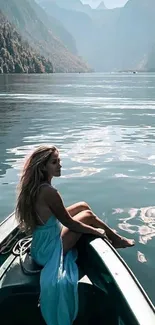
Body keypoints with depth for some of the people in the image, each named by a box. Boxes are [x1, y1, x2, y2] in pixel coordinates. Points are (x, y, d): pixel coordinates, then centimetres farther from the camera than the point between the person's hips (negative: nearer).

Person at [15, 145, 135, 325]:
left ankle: (114, 237, 30)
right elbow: (70, 223, -19)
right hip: (49, 251, -8)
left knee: (83, 206, 13)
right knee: (87, 215, 3)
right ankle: (116, 239, 28)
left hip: (41, 243, 8)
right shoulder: (48, 192, -31)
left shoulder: (33, 187, -3)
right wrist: (96, 231, -3)